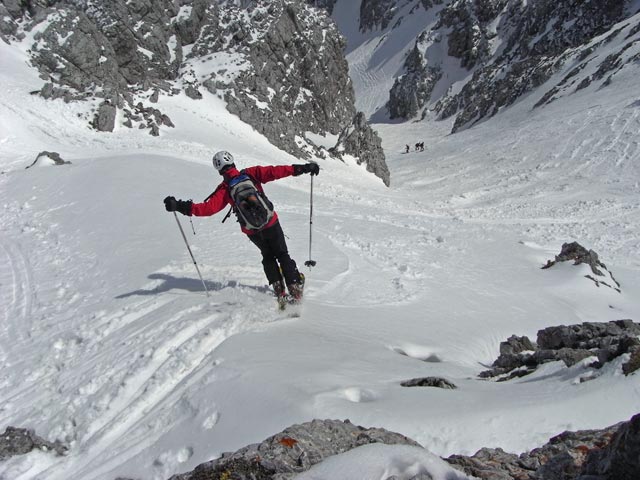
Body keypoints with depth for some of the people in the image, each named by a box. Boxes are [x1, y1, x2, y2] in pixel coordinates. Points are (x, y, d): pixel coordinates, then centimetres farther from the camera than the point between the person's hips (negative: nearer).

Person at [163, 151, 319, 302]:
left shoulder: (224, 189, -8)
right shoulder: (251, 173, -6)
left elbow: (209, 208, -18)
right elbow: (275, 171, -14)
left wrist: (182, 207, -19)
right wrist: (301, 168, -15)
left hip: (252, 231, 1)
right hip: (271, 223, -1)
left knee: (268, 257, 26)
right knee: (282, 255, 17)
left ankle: (278, 288, 16)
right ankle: (295, 286, 8)